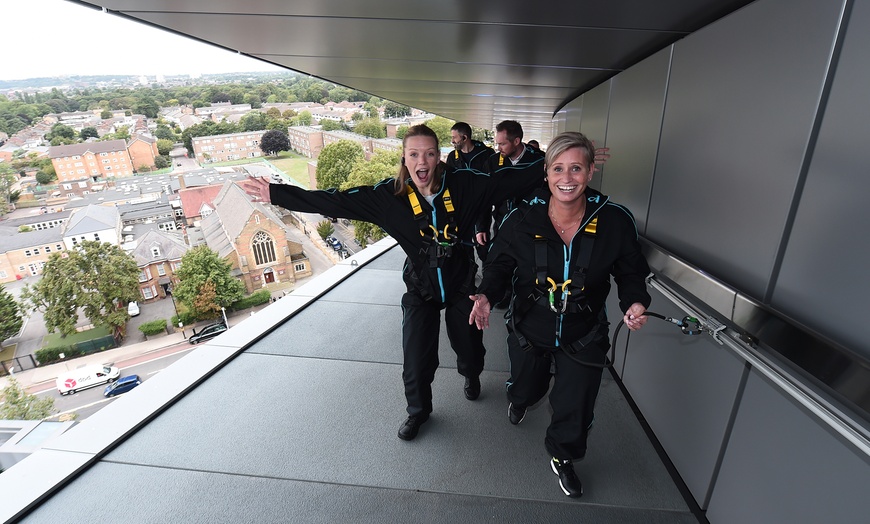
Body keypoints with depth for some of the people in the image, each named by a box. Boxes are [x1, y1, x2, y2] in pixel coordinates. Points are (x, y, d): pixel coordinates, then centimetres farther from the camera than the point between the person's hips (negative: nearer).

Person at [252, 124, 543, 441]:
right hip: (420, 289, 0)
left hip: (462, 285, 1)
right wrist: (278, 194, -14)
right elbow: (337, 202, -13)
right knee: (416, 363, 5)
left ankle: (471, 376, 58)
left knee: (470, 349, 17)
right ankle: (418, 411, 40)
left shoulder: (463, 184, -14)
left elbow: (512, 182, -13)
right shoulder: (390, 195, -14)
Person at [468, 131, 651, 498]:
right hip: (529, 330, 1)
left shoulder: (616, 221, -18)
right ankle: (520, 398, 69)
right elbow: (499, 265, -4)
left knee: (574, 408, 15)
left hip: (584, 337, 0)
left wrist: (634, 303, -21)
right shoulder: (522, 220, -19)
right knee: (526, 387, 27)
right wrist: (486, 294, -20)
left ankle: (562, 457, 50)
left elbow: (631, 272, -2)